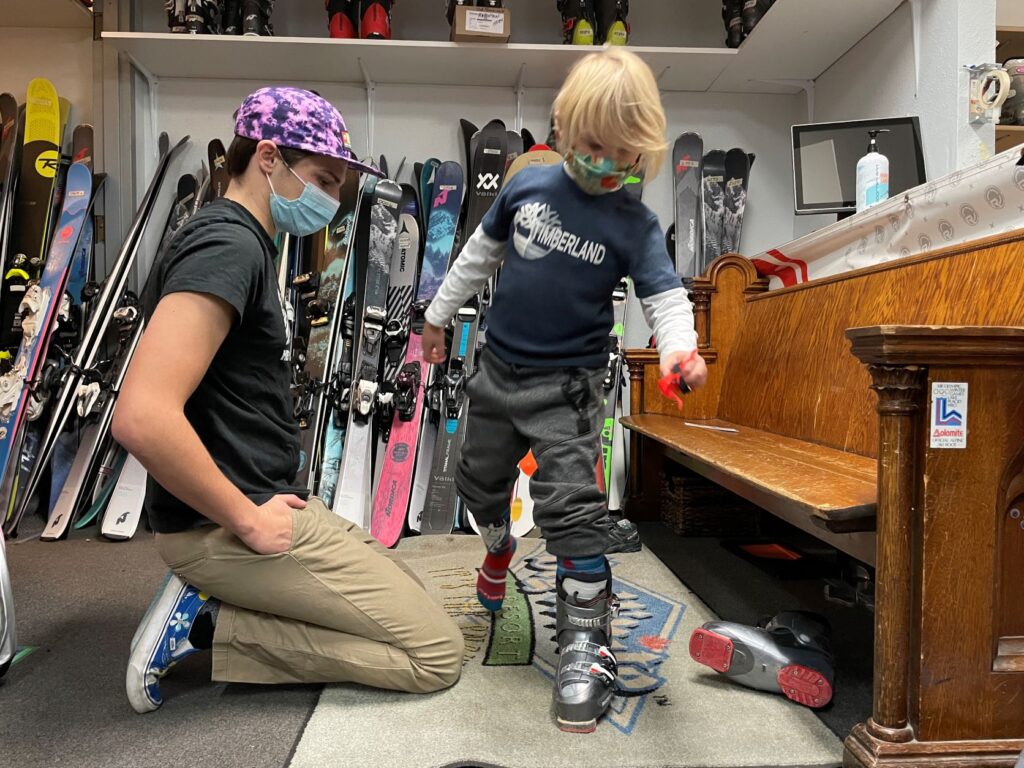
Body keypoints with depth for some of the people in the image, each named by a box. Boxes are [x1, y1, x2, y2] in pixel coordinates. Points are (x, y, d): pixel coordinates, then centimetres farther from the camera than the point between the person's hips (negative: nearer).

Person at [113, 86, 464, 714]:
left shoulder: (249, 244, 14)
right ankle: (208, 625, -4)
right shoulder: (228, 244, -18)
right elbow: (143, 417, -30)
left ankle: (209, 605, 8)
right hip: (223, 525, -10)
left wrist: (265, 502, 12)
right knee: (438, 652, -5)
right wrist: (247, 521, -19)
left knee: (411, 604, 19)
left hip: (260, 502, 10)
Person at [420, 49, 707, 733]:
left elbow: (665, 295, -16)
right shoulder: (528, 186, -1)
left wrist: (680, 347, -39)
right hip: (499, 368, 5)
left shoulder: (633, 223, -10)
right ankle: (499, 547, 55)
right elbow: (481, 254, 12)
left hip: (567, 384, -4)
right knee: (480, 478, 22)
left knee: (571, 505, -12)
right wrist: (440, 315, 19)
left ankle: (586, 639, 3)